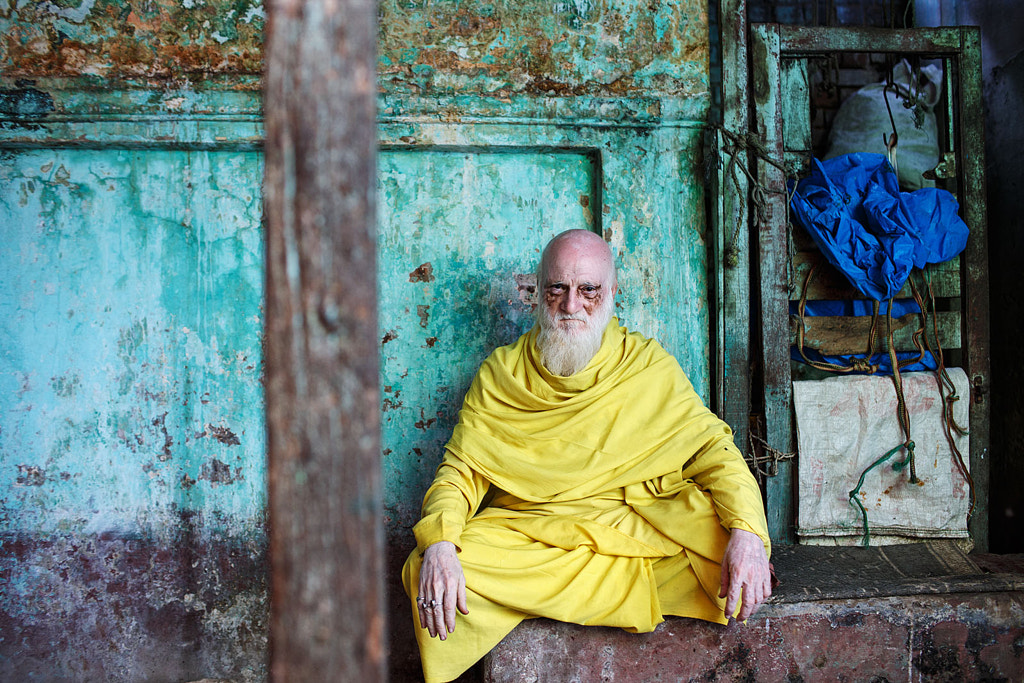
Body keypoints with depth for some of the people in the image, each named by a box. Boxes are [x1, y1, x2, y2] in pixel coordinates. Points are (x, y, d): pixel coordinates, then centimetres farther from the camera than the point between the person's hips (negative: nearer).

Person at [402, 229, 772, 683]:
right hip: (521, 537, 0)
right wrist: (439, 545, -20)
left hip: (634, 532, 1)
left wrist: (747, 531, -21)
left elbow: (711, 446, -2)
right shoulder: (500, 374, 5)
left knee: (726, 531, -27)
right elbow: (461, 470, 2)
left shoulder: (648, 365, 5)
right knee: (428, 570, -25)